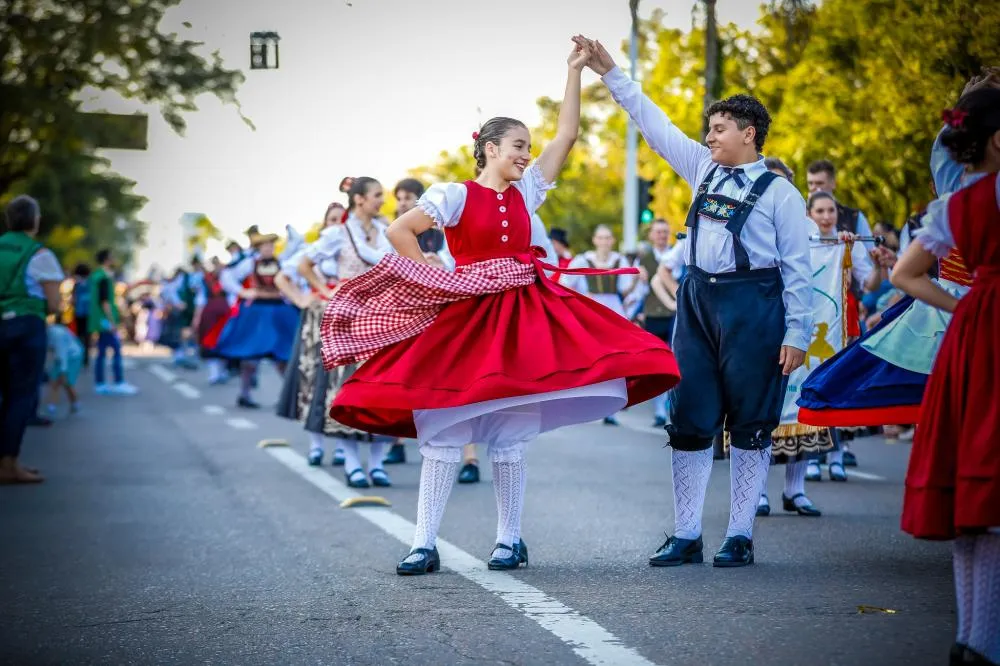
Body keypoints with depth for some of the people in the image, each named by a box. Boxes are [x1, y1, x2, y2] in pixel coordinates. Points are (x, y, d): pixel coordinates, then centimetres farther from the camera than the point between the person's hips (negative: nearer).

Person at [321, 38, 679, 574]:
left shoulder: (527, 191, 11)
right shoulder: (455, 195, -2)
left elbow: (567, 133, 10)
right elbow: (398, 231, -5)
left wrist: (575, 71, 8)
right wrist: (438, 277, -7)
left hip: (522, 318, 4)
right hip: (463, 316, -4)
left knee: (510, 437, 4)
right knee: (443, 431, -4)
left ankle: (509, 540, 12)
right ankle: (423, 545, -2)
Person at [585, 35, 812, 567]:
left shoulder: (779, 192, -2)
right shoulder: (704, 168, 13)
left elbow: (797, 266, -4)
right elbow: (655, 126, 18)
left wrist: (797, 333, -10)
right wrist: (610, 74, 15)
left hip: (753, 305, -5)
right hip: (698, 299, 5)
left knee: (749, 424, 1)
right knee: (689, 421, 4)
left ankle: (740, 535, 10)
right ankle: (686, 535, 10)